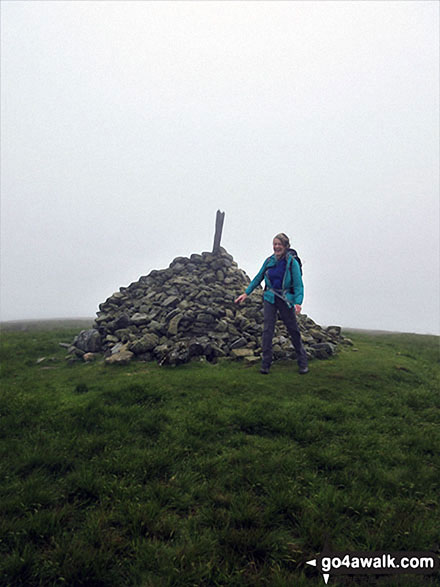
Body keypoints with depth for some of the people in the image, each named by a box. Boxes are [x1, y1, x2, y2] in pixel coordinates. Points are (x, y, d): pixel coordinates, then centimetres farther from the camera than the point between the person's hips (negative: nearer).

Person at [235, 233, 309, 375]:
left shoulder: (292, 262, -6)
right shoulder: (269, 261, 5)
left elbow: (298, 285, -9)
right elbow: (258, 278, 17)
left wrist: (298, 302, -23)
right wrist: (246, 293, 13)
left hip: (285, 299, -3)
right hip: (270, 298, 3)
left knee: (293, 330, 3)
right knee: (267, 330, -4)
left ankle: (303, 363, 17)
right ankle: (266, 363, 3)